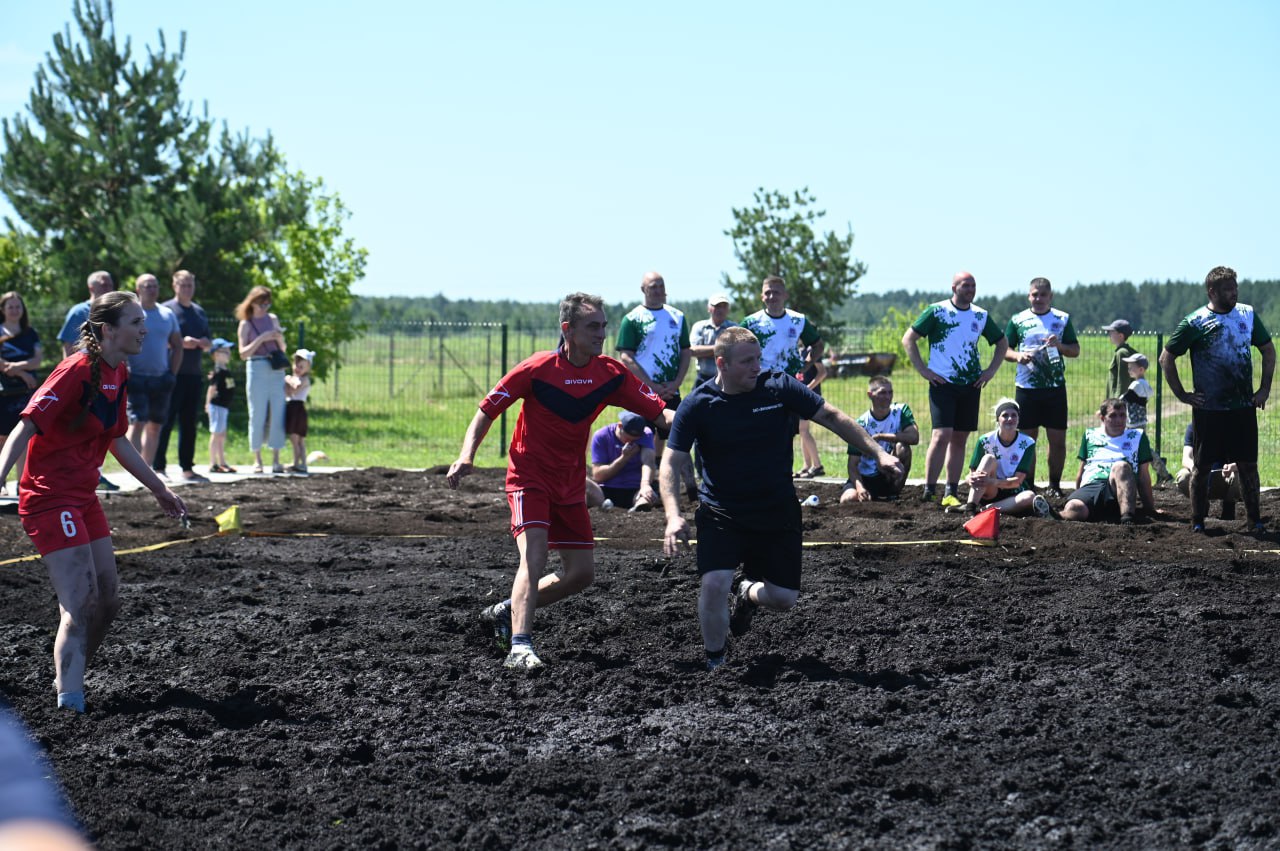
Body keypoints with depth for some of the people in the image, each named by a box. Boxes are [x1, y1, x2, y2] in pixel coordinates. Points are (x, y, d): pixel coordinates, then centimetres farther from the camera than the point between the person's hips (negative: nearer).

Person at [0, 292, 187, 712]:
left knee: (107, 602, 10)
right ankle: (69, 701, -20)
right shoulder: (77, 371, -18)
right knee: (81, 607, -17)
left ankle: (69, 680, 24)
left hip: (84, 498, 9)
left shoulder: (118, 374, 9)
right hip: (51, 499, -9)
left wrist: (159, 490, 28)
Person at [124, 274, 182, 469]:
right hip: (136, 378, -5)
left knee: (155, 425, 8)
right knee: (137, 423, -14)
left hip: (161, 379, 5)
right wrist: (123, 372, -13)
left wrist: (172, 373, 9)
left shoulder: (167, 314, 12)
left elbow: (177, 346, 18)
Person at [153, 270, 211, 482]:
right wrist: (181, 342, -20)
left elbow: (207, 343, 25)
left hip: (194, 375, 7)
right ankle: (158, 467, -6)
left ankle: (187, 468, 13)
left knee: (189, 423, 9)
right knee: (165, 421, -7)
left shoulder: (199, 312, 19)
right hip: (173, 375, -7)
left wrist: (206, 343, 1)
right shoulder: (166, 310, -2)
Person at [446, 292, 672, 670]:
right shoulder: (537, 369, -15)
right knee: (534, 555, -24)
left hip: (571, 484, 6)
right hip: (529, 478, -6)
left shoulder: (611, 374, -5)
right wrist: (466, 457, -21)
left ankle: (505, 611, 24)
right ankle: (519, 647, -30)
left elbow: (659, 412, -8)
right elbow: (486, 411, -8)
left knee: (581, 573, 6)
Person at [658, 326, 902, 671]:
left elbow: (831, 416, -3)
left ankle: (746, 592, 39)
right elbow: (670, 462, -11)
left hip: (778, 513, 2)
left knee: (784, 598, 2)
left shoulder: (779, 386, -9)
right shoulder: (698, 404, -12)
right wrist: (673, 515, -25)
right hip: (721, 513, -2)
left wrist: (878, 452, -9)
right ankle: (715, 661, 3)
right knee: (714, 584, -22)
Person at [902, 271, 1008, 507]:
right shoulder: (936, 312, -4)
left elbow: (1002, 342, 24)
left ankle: (951, 493, 9)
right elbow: (908, 339, -2)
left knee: (959, 439, 6)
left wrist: (991, 370, 11)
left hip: (971, 385, 5)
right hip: (942, 383, -5)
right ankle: (929, 491, -12)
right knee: (941, 435, -15)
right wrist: (923, 370, -7)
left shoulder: (981, 316, 9)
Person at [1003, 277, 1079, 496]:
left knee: (1057, 439, 0)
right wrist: (1017, 356, -13)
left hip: (1055, 386, 0)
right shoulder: (1018, 320, 6)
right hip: (1026, 387, 0)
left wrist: (1059, 345, -10)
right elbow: (1005, 349, 8)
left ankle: (1055, 485, 10)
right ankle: (1028, 486, 8)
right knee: (1028, 438, 1)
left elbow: (1075, 351, 9)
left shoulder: (1062, 319, 8)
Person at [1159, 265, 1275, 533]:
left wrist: (1264, 389, 8)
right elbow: (1166, 358, -2)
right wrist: (1182, 395, -5)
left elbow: (1268, 350, 17)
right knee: (1203, 466, 3)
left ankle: (1255, 521, 12)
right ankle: (1198, 522, 11)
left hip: (1244, 407, 3)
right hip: (1209, 409, -3)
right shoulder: (1195, 323, -7)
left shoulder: (1248, 315, 6)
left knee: (1248, 465, 6)